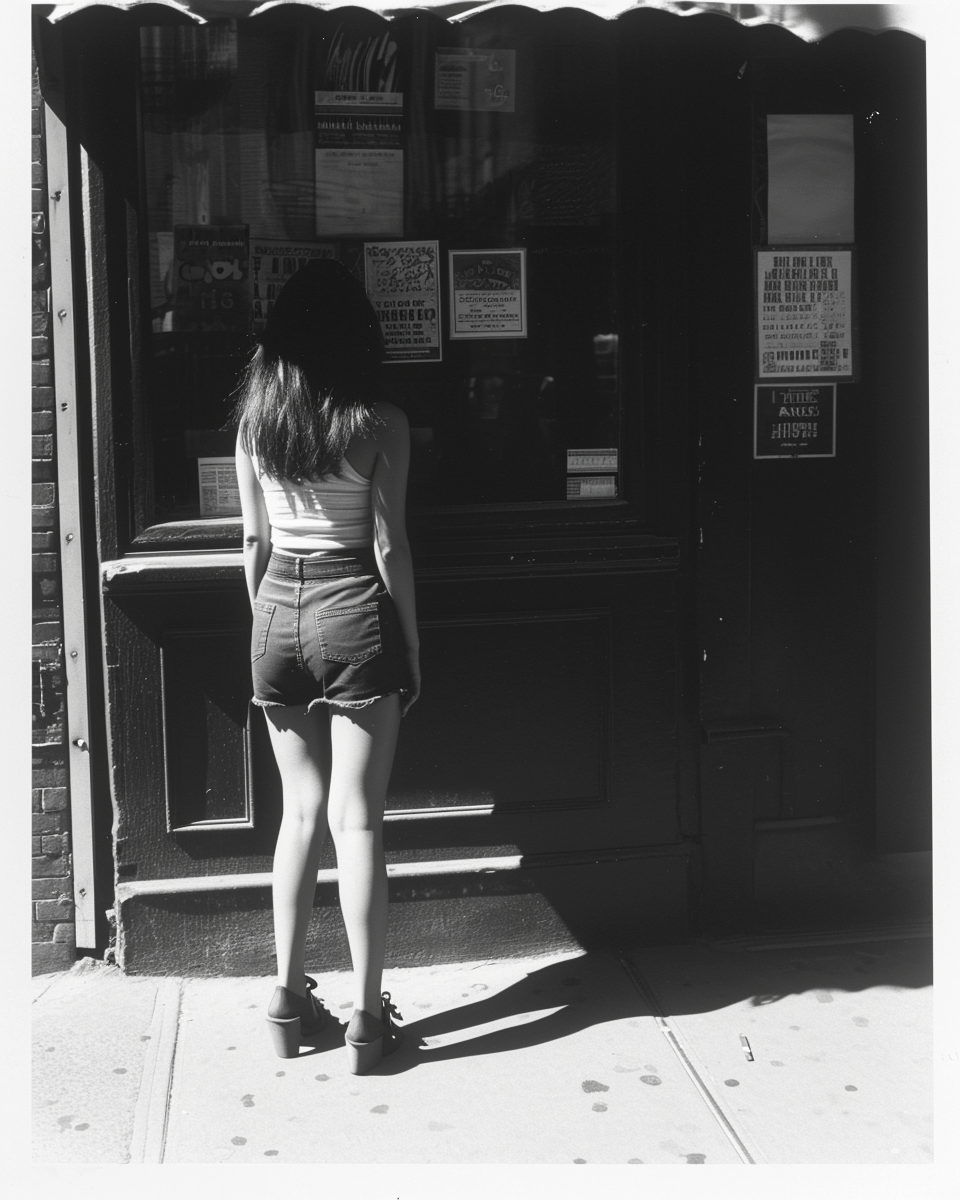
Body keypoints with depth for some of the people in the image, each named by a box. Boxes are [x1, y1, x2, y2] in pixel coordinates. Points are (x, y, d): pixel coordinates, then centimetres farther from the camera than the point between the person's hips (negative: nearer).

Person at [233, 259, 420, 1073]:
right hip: (354, 616, -4)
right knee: (357, 820, 2)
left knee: (302, 812, 14)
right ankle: (368, 1017, 8)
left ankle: (290, 1002, 19)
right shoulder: (380, 424, -8)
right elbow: (389, 549, -8)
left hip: (278, 613, 4)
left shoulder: (255, 419, 3)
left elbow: (254, 540, 7)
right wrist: (411, 648, 1)